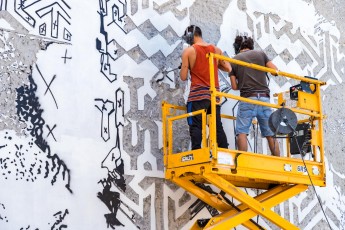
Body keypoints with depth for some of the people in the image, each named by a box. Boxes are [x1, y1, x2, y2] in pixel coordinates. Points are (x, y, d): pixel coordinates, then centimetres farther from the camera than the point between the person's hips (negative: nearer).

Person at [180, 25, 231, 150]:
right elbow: (228, 68, 12)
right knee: (218, 127, 9)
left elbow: (183, 77, -2)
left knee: (195, 126, -5)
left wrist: (184, 67, 18)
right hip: (214, 94, 5)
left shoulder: (188, 51, -2)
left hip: (197, 94, -4)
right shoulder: (216, 50, 10)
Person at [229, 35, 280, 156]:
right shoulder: (260, 54, 10)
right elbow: (276, 71, 7)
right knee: (270, 134, 7)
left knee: (242, 132, -3)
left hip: (247, 98, -2)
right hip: (264, 98, 2)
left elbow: (234, 86, 8)